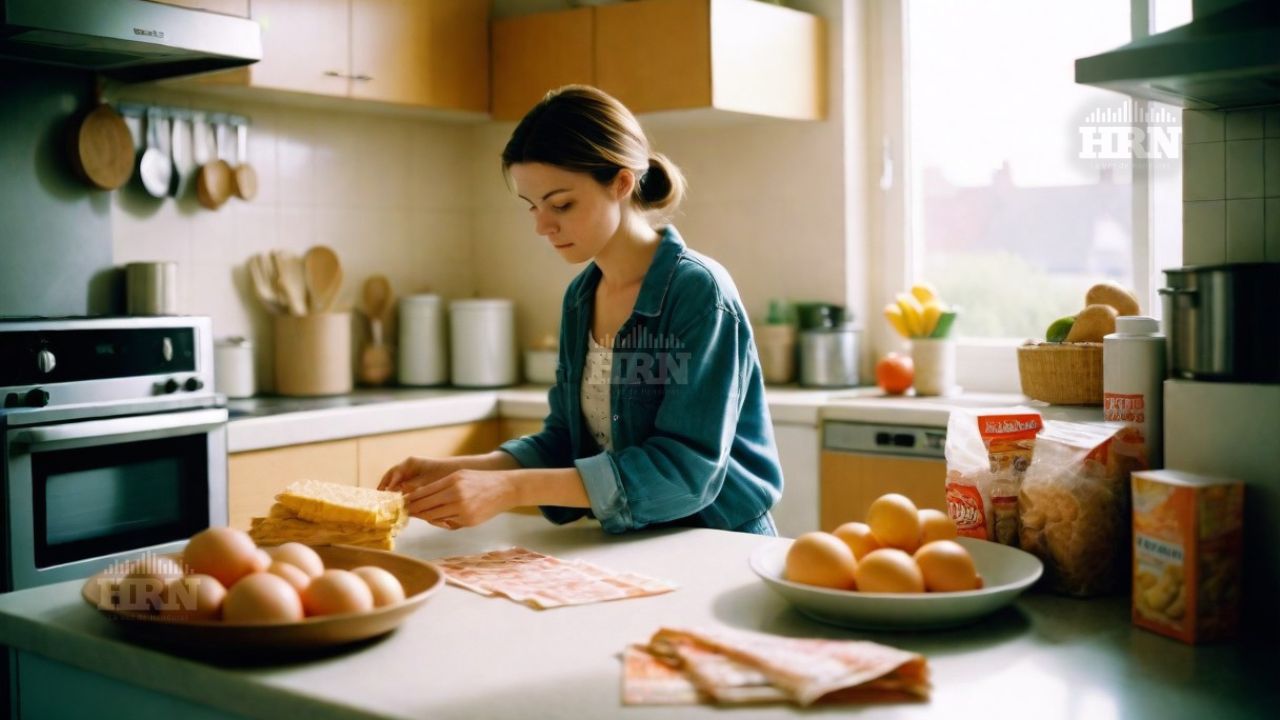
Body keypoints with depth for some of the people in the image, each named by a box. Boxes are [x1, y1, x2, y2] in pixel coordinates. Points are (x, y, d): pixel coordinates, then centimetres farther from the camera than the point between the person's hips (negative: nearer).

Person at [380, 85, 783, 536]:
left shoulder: (698, 291, -15)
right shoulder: (580, 296, 6)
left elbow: (686, 469, -21)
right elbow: (567, 440, 10)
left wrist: (514, 487, -25)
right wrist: (464, 470, -8)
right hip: (627, 549, 5)